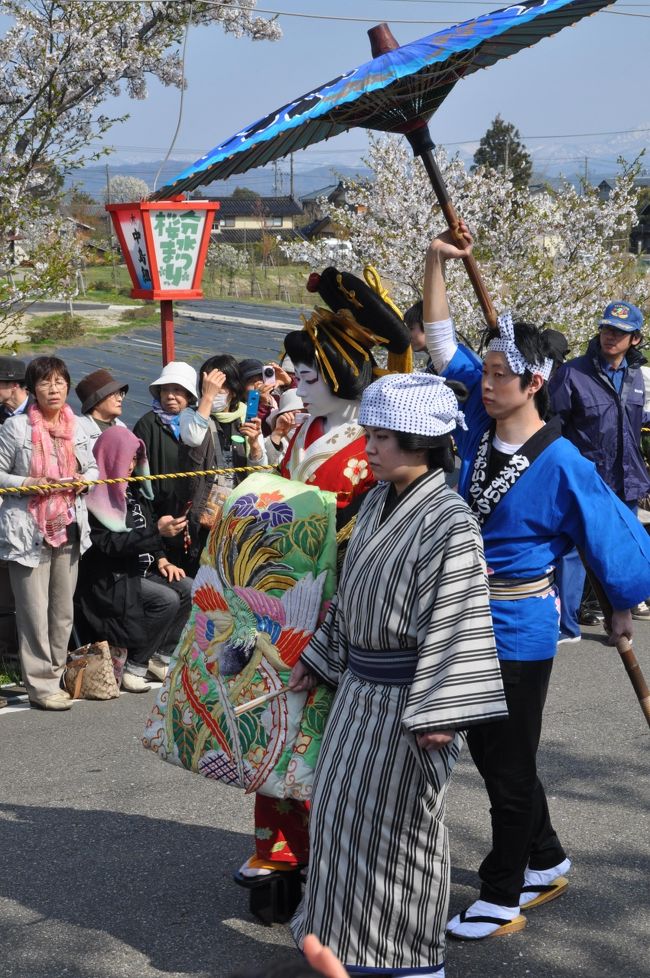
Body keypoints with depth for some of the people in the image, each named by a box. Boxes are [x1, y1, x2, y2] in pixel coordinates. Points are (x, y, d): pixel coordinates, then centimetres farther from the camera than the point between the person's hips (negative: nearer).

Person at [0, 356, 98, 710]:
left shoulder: (77, 427, 9)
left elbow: (92, 466, 21)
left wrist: (85, 479, -1)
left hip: (68, 528, 5)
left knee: (63, 609, 11)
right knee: (34, 611, -4)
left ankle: (56, 676, 23)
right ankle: (40, 685, 2)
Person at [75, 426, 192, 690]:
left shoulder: (133, 491, 13)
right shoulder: (95, 497, -13)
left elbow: (147, 530, 20)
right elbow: (109, 544, -20)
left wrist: (161, 560, 2)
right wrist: (157, 530, -23)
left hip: (140, 571, 8)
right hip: (110, 579, -8)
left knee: (190, 589, -12)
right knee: (167, 600, -26)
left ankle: (161, 657, -4)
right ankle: (134, 667, -15)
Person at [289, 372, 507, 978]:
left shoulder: (448, 523, -19)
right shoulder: (376, 504, 7)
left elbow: (455, 626, -21)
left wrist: (437, 713, -24)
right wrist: (317, 659, 21)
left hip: (403, 697, -8)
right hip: (358, 685, 8)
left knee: (398, 821, 4)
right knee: (344, 808, 16)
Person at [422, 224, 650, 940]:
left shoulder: (561, 464, -20)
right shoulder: (479, 422, -2)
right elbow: (442, 343, 3)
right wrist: (437, 263, -4)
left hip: (518, 626, -7)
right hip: (468, 615, 7)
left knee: (510, 765, 6)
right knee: (488, 749, 19)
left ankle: (502, 897, 21)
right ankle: (545, 863, 38)